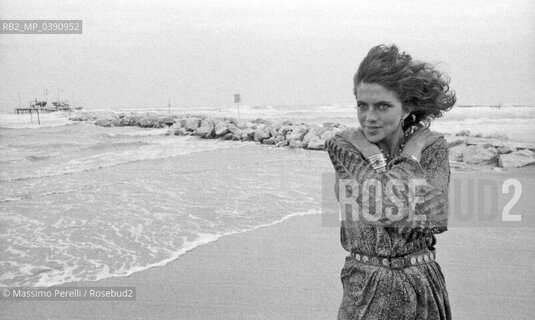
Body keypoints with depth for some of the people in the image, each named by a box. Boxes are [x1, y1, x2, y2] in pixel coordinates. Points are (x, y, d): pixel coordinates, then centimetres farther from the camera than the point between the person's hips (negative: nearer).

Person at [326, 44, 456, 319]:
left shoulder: (431, 147, -5)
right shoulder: (343, 146, -9)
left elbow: (437, 220, -18)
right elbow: (380, 209, -21)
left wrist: (411, 156, -16)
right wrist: (410, 155, -15)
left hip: (422, 286, 1)